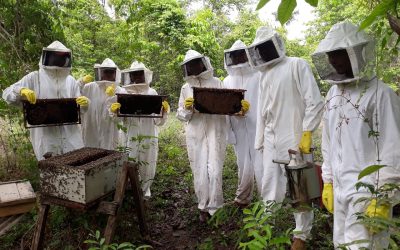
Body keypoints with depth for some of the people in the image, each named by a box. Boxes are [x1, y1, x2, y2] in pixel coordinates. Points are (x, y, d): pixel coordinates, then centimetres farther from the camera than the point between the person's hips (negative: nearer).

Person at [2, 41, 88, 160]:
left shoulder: (70, 80, 9)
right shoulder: (34, 78, 1)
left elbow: (79, 106, 11)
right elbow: (7, 93, -1)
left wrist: (84, 103, -13)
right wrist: (21, 91, -23)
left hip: (70, 135, 2)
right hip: (45, 137, -2)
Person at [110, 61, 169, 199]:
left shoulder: (152, 92, 1)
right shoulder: (124, 92, 2)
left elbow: (158, 121, -2)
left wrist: (164, 110, -21)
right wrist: (113, 110, -20)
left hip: (148, 136, 0)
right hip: (130, 136, 0)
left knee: (148, 166, 8)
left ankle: (145, 188, 33)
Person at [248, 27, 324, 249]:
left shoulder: (297, 66, -4)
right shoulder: (264, 74, 16)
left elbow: (315, 102, -9)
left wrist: (307, 134, -14)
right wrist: (260, 141, 15)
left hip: (293, 138, -6)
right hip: (271, 140, 6)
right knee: (269, 188, 9)